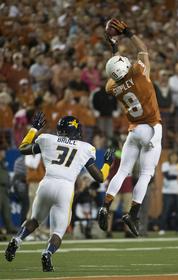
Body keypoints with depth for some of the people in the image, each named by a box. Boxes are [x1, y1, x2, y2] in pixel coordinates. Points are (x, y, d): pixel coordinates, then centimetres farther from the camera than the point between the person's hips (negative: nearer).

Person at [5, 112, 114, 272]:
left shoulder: (48, 140, 15)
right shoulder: (86, 149, 13)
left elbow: (23, 149, 31)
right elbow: (100, 177, 13)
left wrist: (34, 128, 43)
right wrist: (108, 163, 33)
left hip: (46, 185, 2)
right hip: (65, 188, -2)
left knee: (35, 220, 28)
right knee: (58, 232, 7)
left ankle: (17, 240, 3)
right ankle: (48, 253, -24)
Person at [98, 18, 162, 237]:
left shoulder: (112, 87, -1)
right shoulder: (138, 73, -12)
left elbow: (120, 71, 22)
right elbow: (143, 49, 4)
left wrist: (114, 50, 27)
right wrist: (126, 32, 8)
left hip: (134, 130, 4)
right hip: (151, 129, -4)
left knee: (123, 171, 9)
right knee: (146, 174, -2)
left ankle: (105, 207, -7)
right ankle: (133, 214, -11)